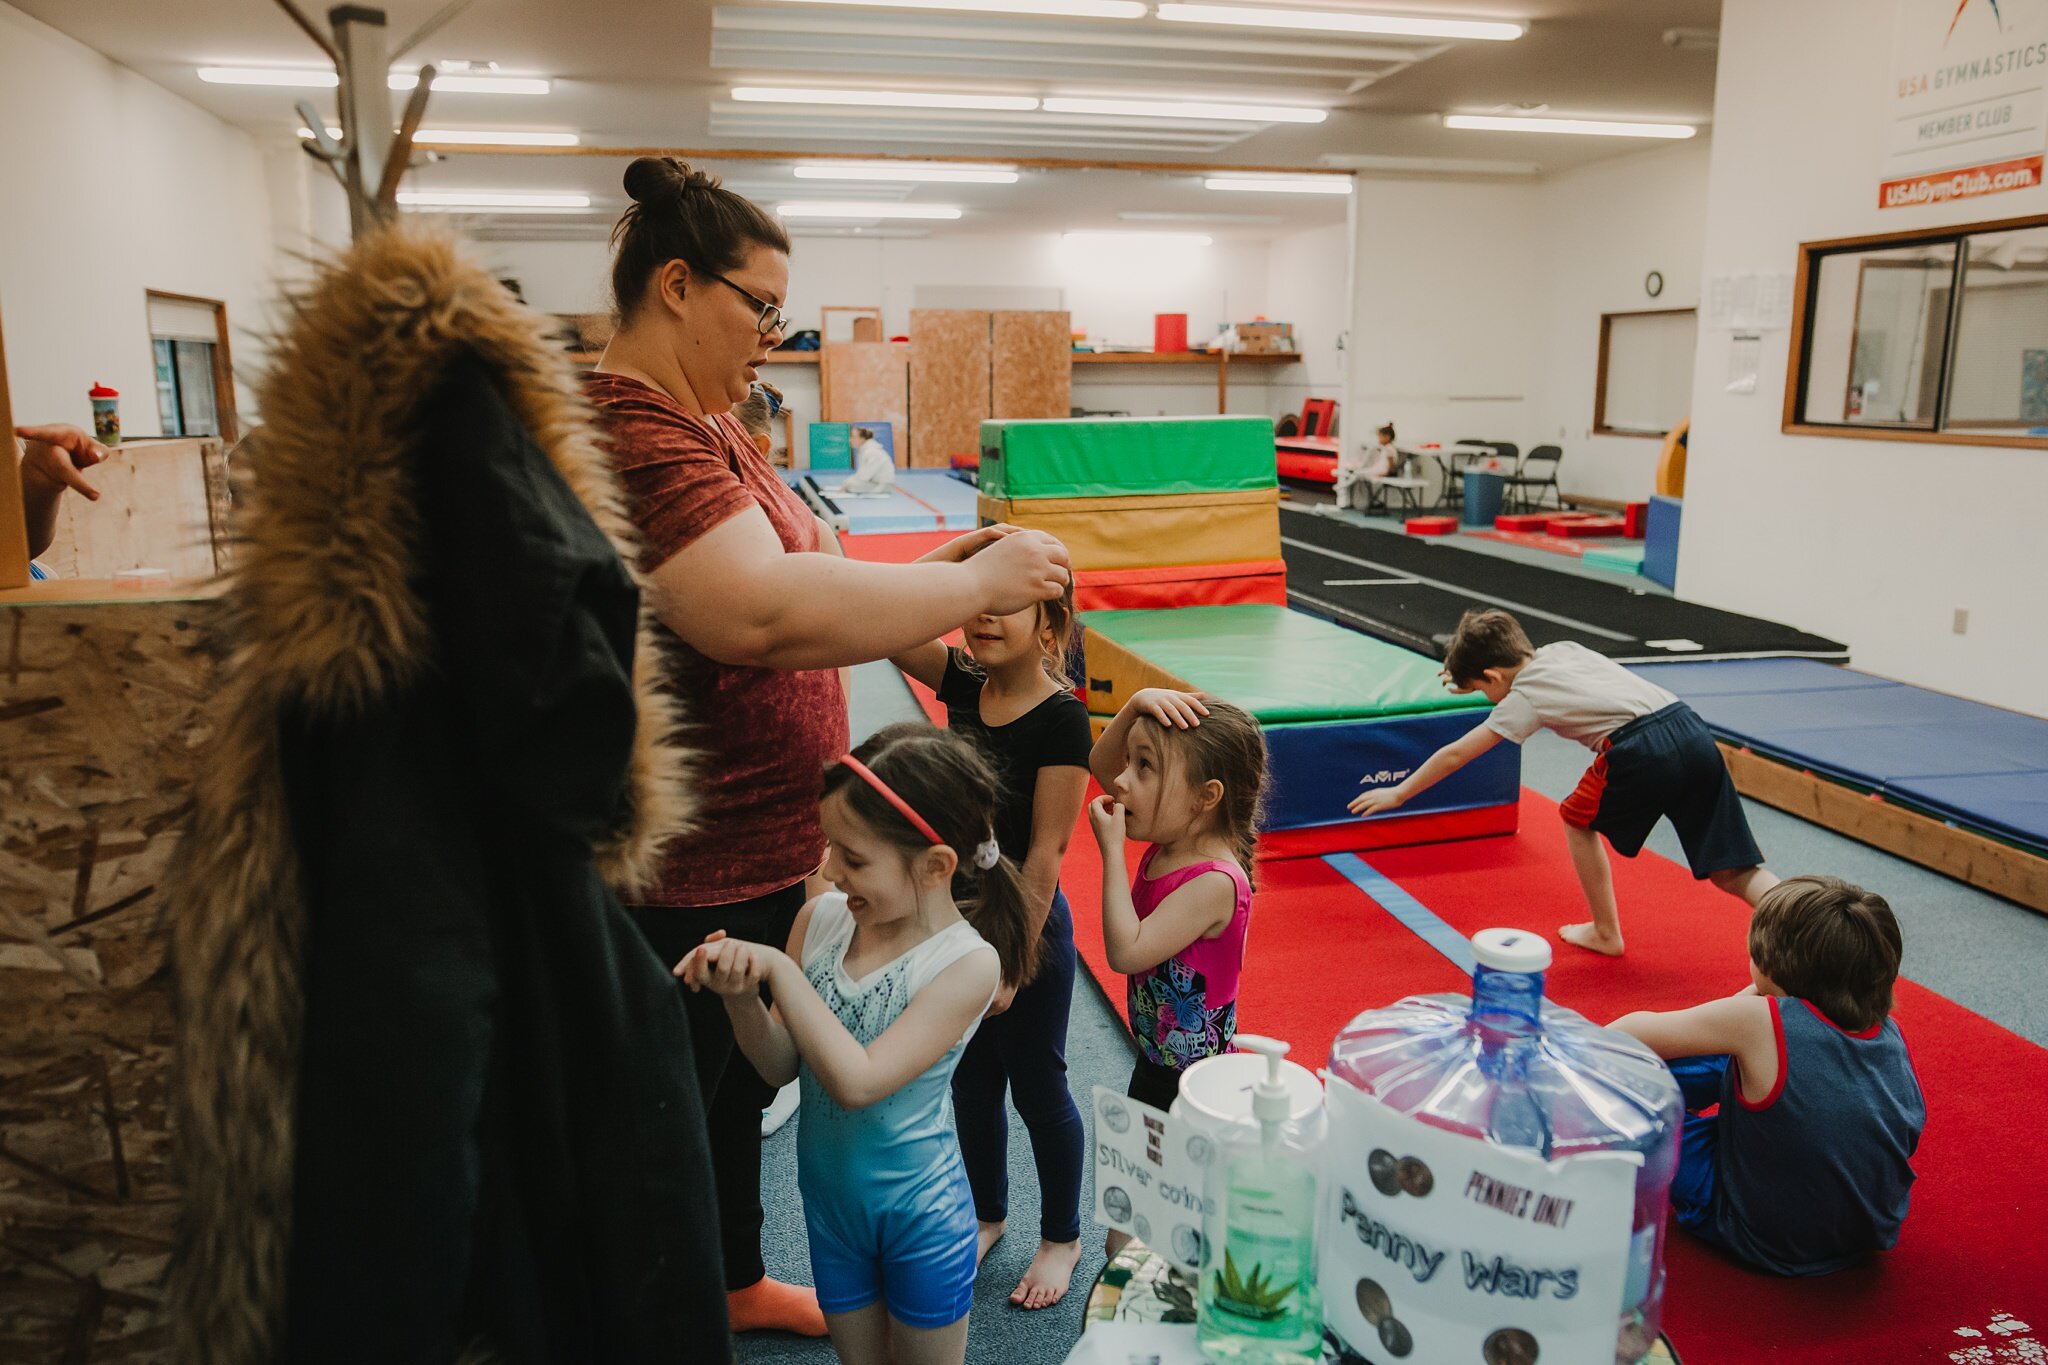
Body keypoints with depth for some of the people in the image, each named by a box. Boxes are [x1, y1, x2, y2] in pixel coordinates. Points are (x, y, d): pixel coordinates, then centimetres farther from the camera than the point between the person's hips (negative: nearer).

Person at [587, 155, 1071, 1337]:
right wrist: (977, 582, -26)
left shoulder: (707, 426, 12)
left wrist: (938, 569, 1)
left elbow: (796, 577, 15)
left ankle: (739, 1283, 49)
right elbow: (765, 612, -37)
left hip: (759, 854, 11)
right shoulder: (627, 432, -24)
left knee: (742, 1092, 27)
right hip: (681, 889, -11)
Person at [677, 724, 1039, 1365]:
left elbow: (855, 1082, -31)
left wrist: (779, 967, -29)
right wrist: (741, 998, -25)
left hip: (917, 1212, -4)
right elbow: (781, 1065, -5)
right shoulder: (821, 918, -12)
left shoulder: (968, 962, -25)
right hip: (829, 1196, 4)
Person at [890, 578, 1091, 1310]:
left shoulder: (1062, 717, -21)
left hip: (1027, 924, -6)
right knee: (971, 1082, 21)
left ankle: (1061, 1237, 35)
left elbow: (1046, 850, -20)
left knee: (1037, 1087, 12)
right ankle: (987, 1215, 44)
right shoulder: (963, 684, -2)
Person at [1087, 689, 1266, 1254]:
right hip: (1156, 1062, 8)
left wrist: (1112, 850, -29)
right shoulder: (1170, 842, -6)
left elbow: (1126, 951, -34)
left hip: (1191, 1085, -8)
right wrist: (1137, 704, -14)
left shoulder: (1215, 883, -30)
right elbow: (1100, 764, 3)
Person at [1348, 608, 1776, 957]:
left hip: (1642, 751, -7)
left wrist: (1398, 793, 21)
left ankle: (1606, 933, 26)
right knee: (1731, 871, 8)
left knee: (1577, 820, 19)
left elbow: (1455, 754, 11)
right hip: (1694, 732, 7)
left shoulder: (1523, 699, 5)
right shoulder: (1562, 649, 23)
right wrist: (1473, 672, 54)